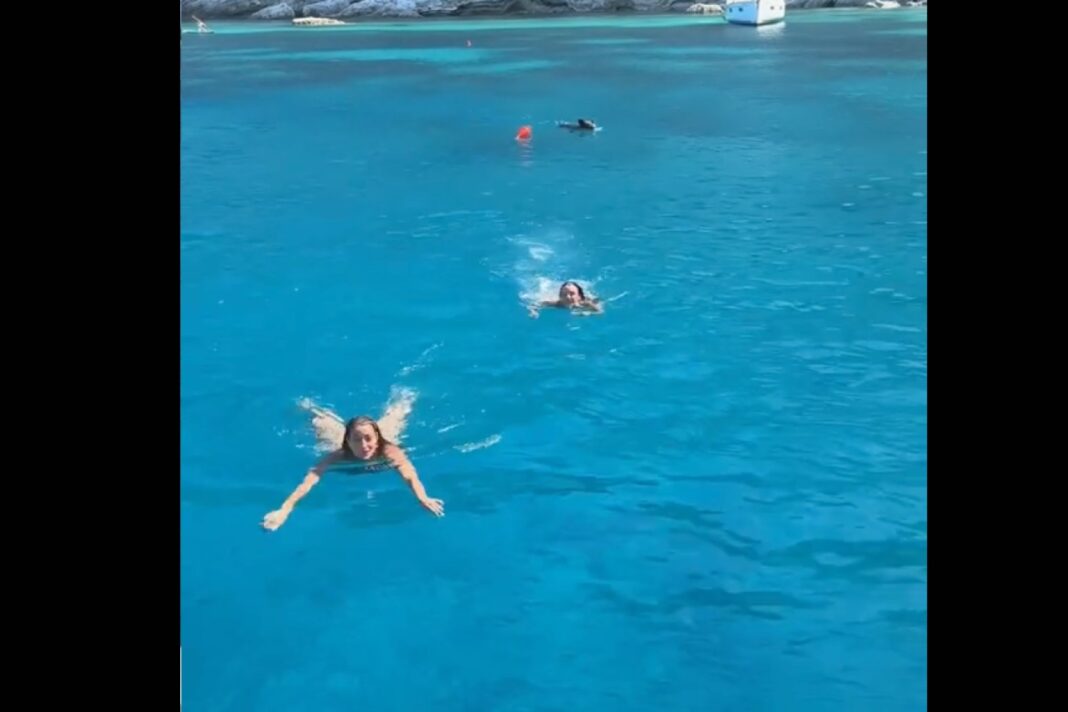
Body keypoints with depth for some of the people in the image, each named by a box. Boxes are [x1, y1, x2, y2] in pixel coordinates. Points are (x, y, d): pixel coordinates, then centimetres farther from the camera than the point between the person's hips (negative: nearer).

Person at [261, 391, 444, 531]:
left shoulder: (389, 452, -45)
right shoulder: (339, 455, -44)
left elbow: (410, 475, -60)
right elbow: (310, 480, -55)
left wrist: (423, 499, -80)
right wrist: (285, 509, -70)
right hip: (340, 439, 0)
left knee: (392, 418, 31)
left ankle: (403, 399, 61)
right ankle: (310, 407, 60)